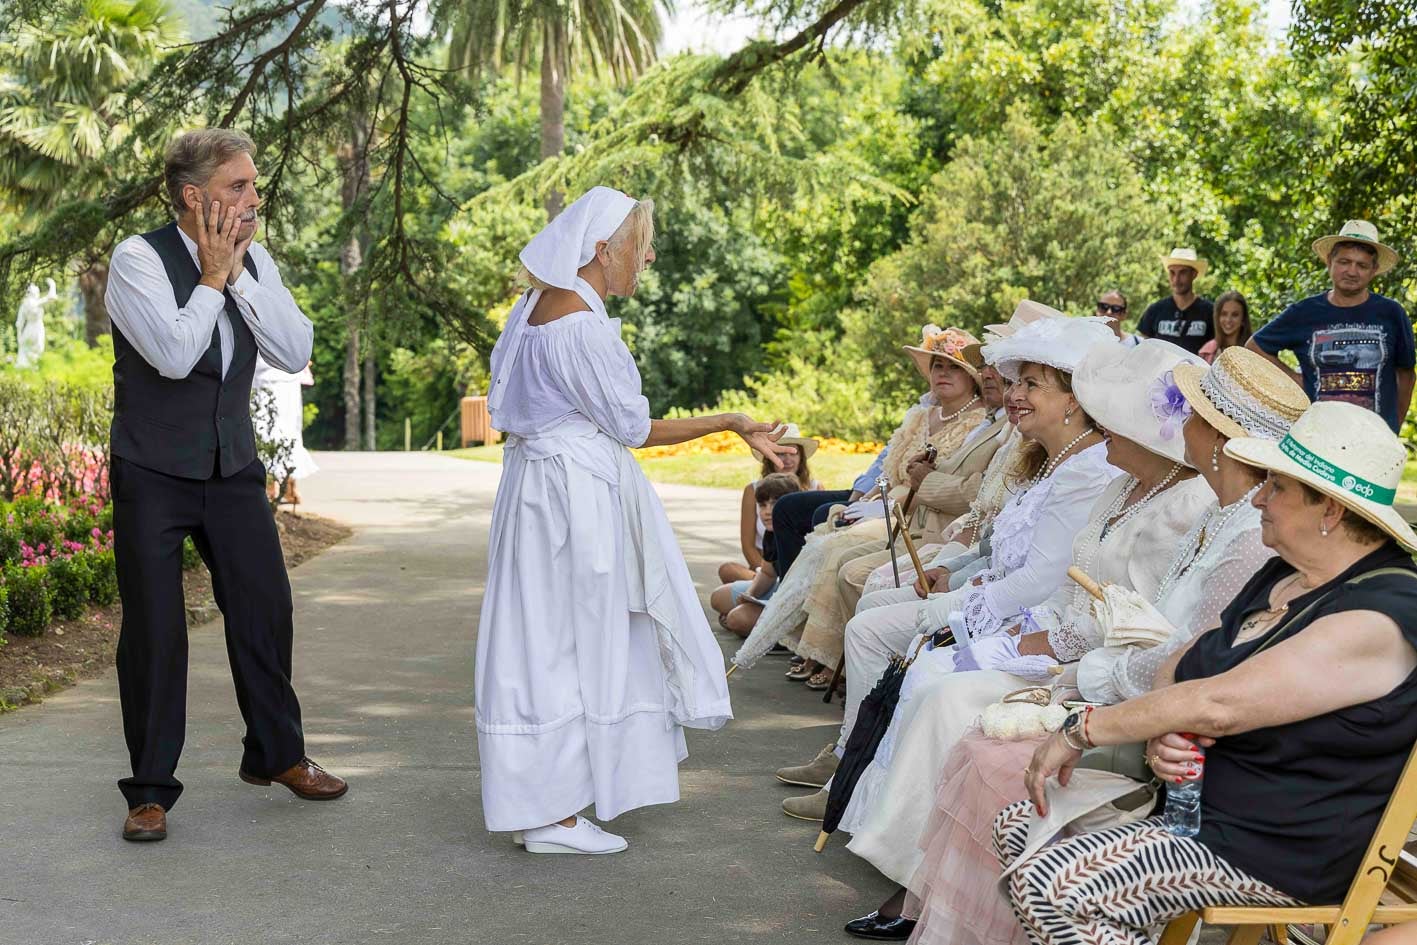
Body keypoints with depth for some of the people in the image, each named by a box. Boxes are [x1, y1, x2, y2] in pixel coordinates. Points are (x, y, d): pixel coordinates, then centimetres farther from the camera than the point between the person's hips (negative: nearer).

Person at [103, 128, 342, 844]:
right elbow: (175, 353, -26)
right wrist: (213, 276, -15)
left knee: (266, 610, 9)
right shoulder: (138, 259, -13)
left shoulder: (254, 261, 3)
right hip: (153, 475, -5)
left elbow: (295, 352, -8)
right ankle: (150, 789, 10)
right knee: (153, 629, -2)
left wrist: (239, 274, -13)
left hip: (233, 469, 5)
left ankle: (276, 755, 28)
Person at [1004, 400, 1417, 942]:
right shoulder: (1283, 576, 10)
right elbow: (1181, 666, 12)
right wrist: (1159, 731, -12)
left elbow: (1218, 705, -27)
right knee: (1015, 830, -1)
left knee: (1045, 888, -22)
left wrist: (1080, 731, -19)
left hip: (1272, 851, -10)